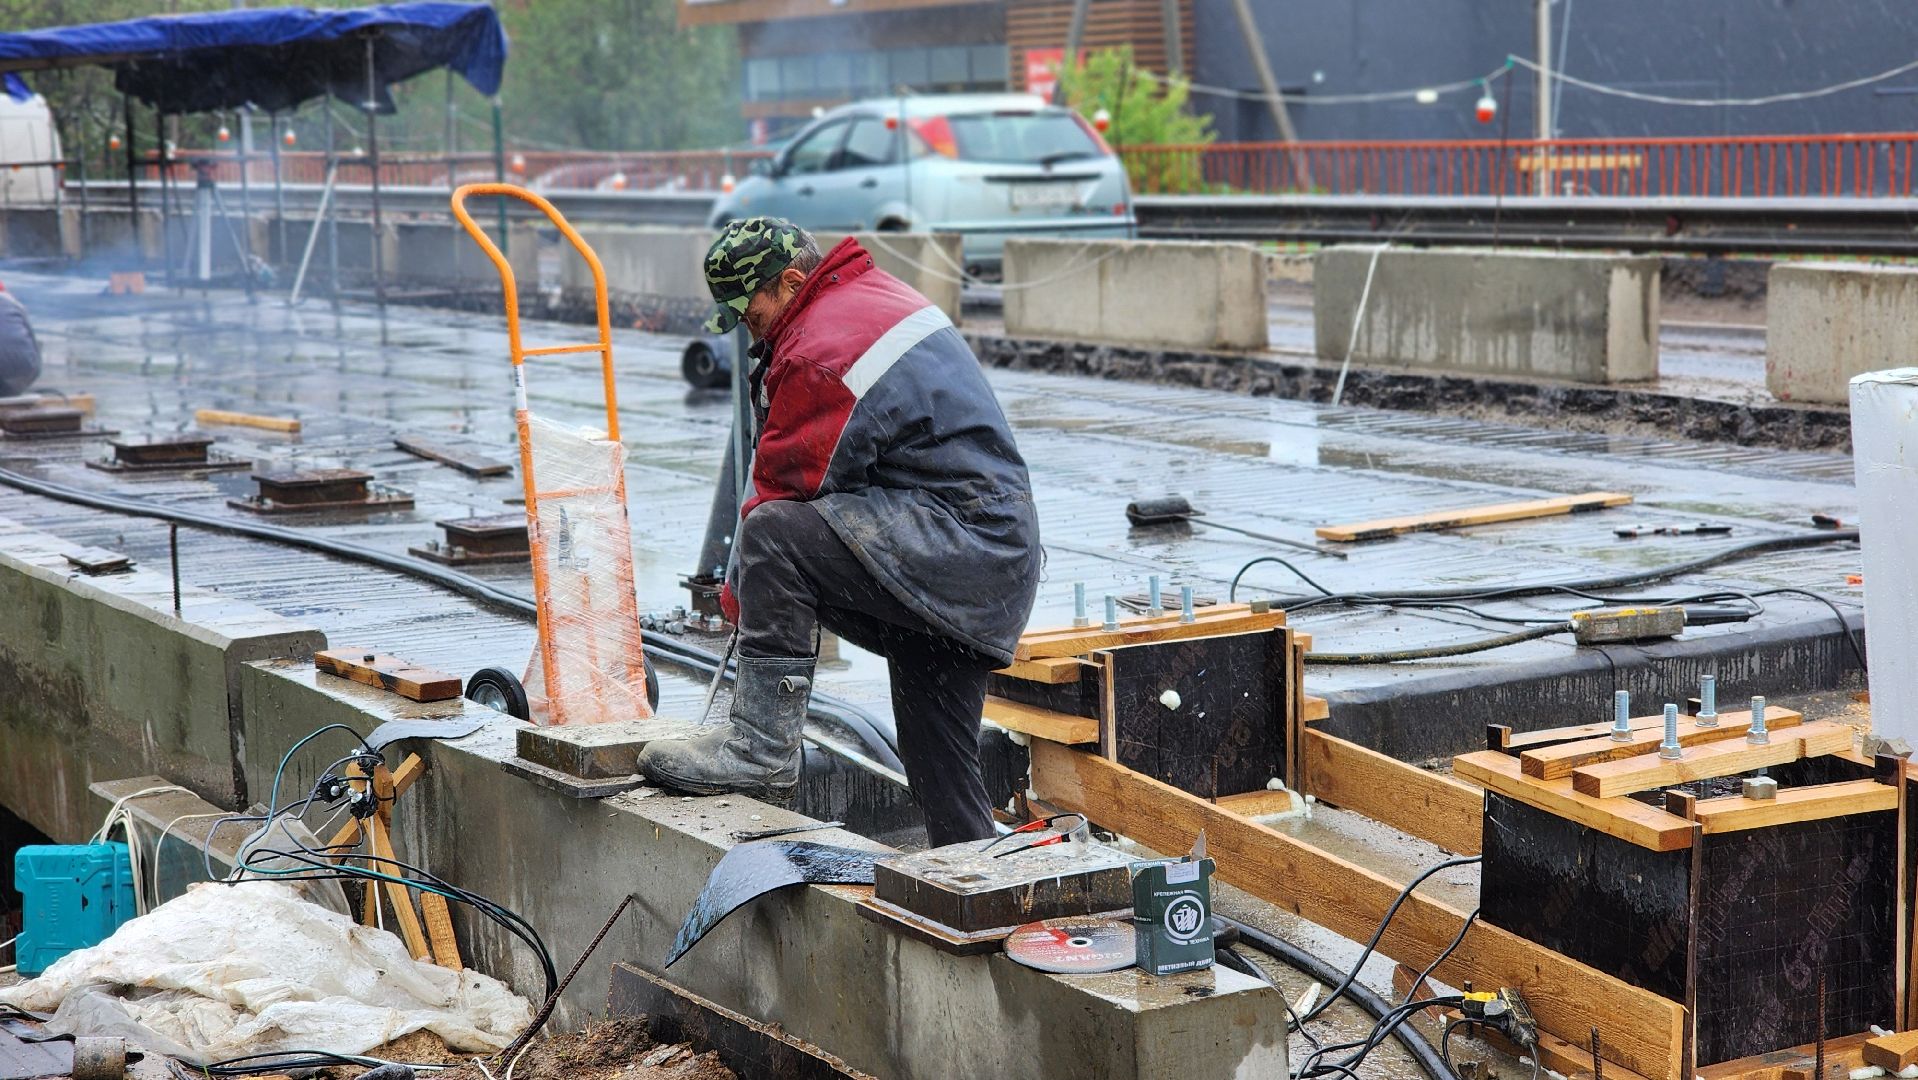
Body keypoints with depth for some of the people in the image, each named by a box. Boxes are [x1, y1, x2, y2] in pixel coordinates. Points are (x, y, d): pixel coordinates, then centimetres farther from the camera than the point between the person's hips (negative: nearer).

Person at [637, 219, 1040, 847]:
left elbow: (784, 492, -10)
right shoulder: (880, 296, 18)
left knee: (773, 535, -22)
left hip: (952, 538, -11)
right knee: (940, 763, 15)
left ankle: (762, 748, -19)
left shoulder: (820, 356, -14)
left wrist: (741, 592, 6)